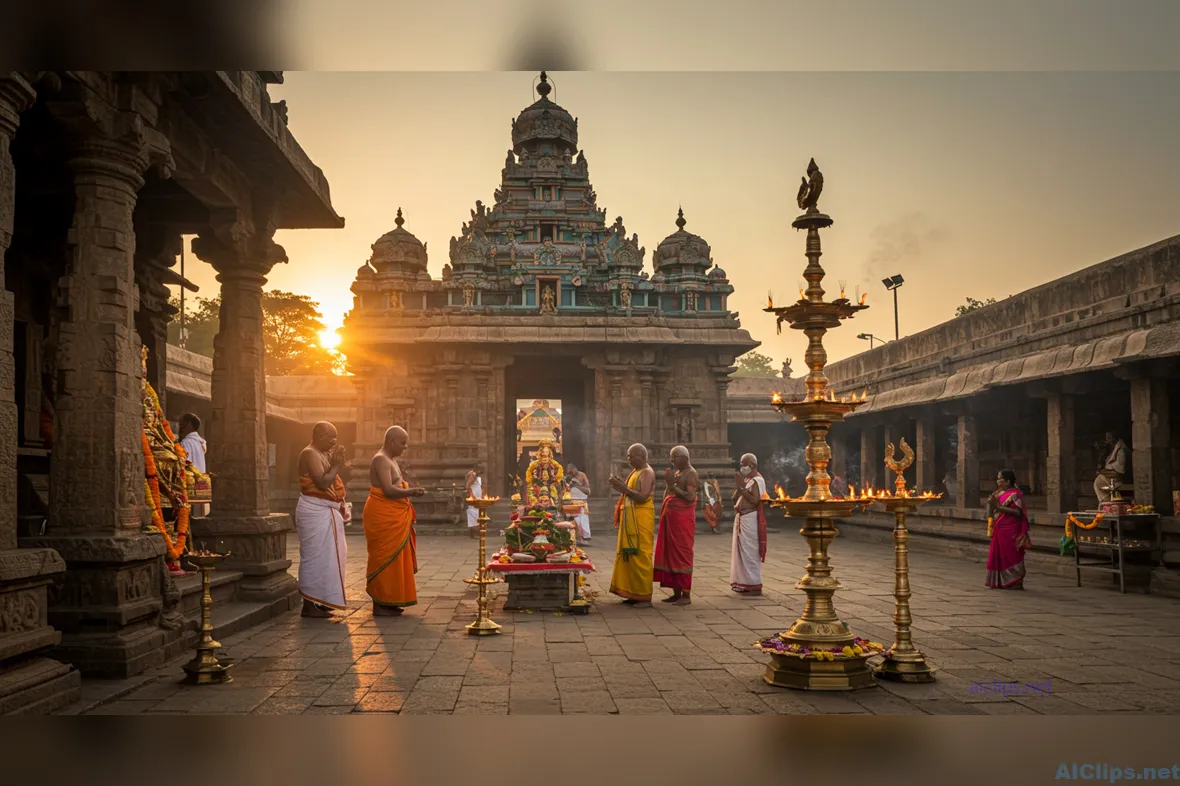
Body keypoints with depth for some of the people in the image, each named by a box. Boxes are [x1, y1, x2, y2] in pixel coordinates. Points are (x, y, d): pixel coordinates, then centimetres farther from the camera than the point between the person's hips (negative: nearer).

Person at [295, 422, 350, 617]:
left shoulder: (323, 454, 16)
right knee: (316, 556, -8)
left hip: (324, 513, 10)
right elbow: (322, 482, -24)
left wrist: (338, 465, 8)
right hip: (316, 513, -10)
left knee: (323, 556, 13)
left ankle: (316, 601, 20)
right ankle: (309, 605, -4)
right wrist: (337, 465, -15)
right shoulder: (310, 454, -14)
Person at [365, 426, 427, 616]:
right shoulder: (381, 460, -15)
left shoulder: (391, 460, 17)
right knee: (384, 559, -6)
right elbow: (388, 490, -24)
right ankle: (379, 605, 0)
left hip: (393, 518, 10)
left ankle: (386, 602, 18)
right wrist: (411, 492, -21)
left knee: (393, 559, 12)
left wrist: (409, 492, 9)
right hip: (383, 517, -10)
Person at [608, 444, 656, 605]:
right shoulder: (635, 472, 18)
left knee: (640, 556, -8)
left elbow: (642, 497, -21)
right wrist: (621, 486, 11)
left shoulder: (647, 473, -11)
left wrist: (623, 487, -21)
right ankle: (634, 594, 16)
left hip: (641, 519, -10)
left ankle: (644, 597, -3)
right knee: (628, 555, 10)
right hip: (630, 519, 10)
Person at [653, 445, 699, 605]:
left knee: (682, 556, -5)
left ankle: (686, 595, 0)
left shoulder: (691, 474, -9)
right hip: (669, 518, 9)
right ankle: (676, 593, 16)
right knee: (670, 555, 9)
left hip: (682, 519, -9)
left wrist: (672, 485, -21)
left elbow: (690, 497, -21)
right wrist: (668, 483, 9)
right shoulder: (675, 473, 17)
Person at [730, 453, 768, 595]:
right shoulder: (745, 479, 16)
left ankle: (755, 586, -3)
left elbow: (755, 500, -21)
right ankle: (744, 583, 18)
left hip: (750, 520, -9)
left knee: (750, 553, -7)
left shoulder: (758, 480, -10)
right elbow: (735, 499, 14)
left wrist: (742, 487, -18)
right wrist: (739, 487, -1)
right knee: (741, 551, 11)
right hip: (740, 518, 9)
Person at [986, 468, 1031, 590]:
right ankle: (1001, 582, 15)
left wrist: (999, 506, -22)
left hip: (1010, 531, -9)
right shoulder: (999, 493, 15)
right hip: (1000, 530, 9)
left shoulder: (1014, 494, -10)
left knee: (1010, 556, -5)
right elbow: (991, 512, 19)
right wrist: (991, 503, -1)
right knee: (999, 555, 9)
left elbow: (1018, 512, -23)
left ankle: (1015, 582, 0)